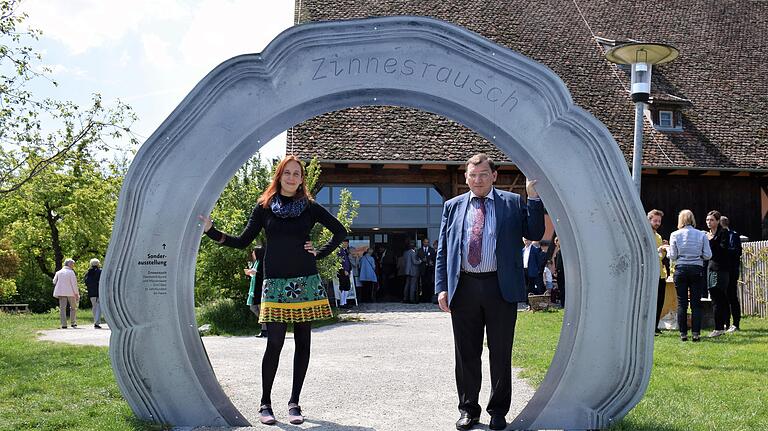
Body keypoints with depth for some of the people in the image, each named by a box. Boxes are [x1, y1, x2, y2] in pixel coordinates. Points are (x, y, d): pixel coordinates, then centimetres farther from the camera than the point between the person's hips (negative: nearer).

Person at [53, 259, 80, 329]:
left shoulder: (58, 272, 7)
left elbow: (54, 281, 6)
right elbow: (74, 283, -9)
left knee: (62, 308, 3)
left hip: (61, 292, 4)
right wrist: (76, 293, -6)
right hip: (70, 292, -3)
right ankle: (73, 323, 8)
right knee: (73, 307, 11)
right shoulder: (71, 272, -6)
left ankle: (63, 324, -3)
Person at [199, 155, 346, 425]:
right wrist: (211, 231, -4)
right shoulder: (265, 207, 5)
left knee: (303, 343, 4)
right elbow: (243, 241, 5)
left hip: (306, 282, 2)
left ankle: (294, 403, 14)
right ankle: (265, 404, 6)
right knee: (274, 344, -8)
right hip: (276, 283, -2)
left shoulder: (309, 207, 7)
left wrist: (320, 253, 4)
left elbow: (339, 231, 14)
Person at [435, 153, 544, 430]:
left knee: (501, 353, 7)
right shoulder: (453, 207, 11)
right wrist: (442, 288, 0)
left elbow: (535, 234, -3)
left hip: (501, 288, -1)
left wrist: (534, 197, -11)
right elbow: (442, 250, 9)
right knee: (466, 354, 8)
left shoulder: (513, 203, 6)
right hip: (464, 287, 2)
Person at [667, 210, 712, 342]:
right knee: (696, 303, 2)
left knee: (681, 303, 3)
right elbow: (707, 255, -1)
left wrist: (667, 248, 17)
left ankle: (683, 333, 2)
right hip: (697, 270, 1)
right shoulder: (702, 235, 1)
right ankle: (696, 333, -2)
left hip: (681, 270, -1)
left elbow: (673, 256, -2)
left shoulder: (675, 235, -2)